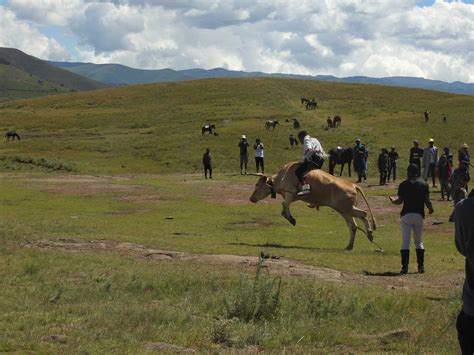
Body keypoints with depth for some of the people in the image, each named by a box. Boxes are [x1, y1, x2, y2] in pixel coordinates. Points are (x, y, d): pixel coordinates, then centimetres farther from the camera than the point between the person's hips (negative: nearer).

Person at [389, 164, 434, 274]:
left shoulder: (404, 184, -2)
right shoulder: (424, 184, 3)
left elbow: (400, 201, -4)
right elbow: (427, 200, -1)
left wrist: (392, 200, 18)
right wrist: (430, 209, 19)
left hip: (406, 215, -2)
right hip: (419, 215, 2)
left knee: (405, 242, 1)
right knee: (419, 241, 14)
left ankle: (405, 266, -5)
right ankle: (421, 266, 8)